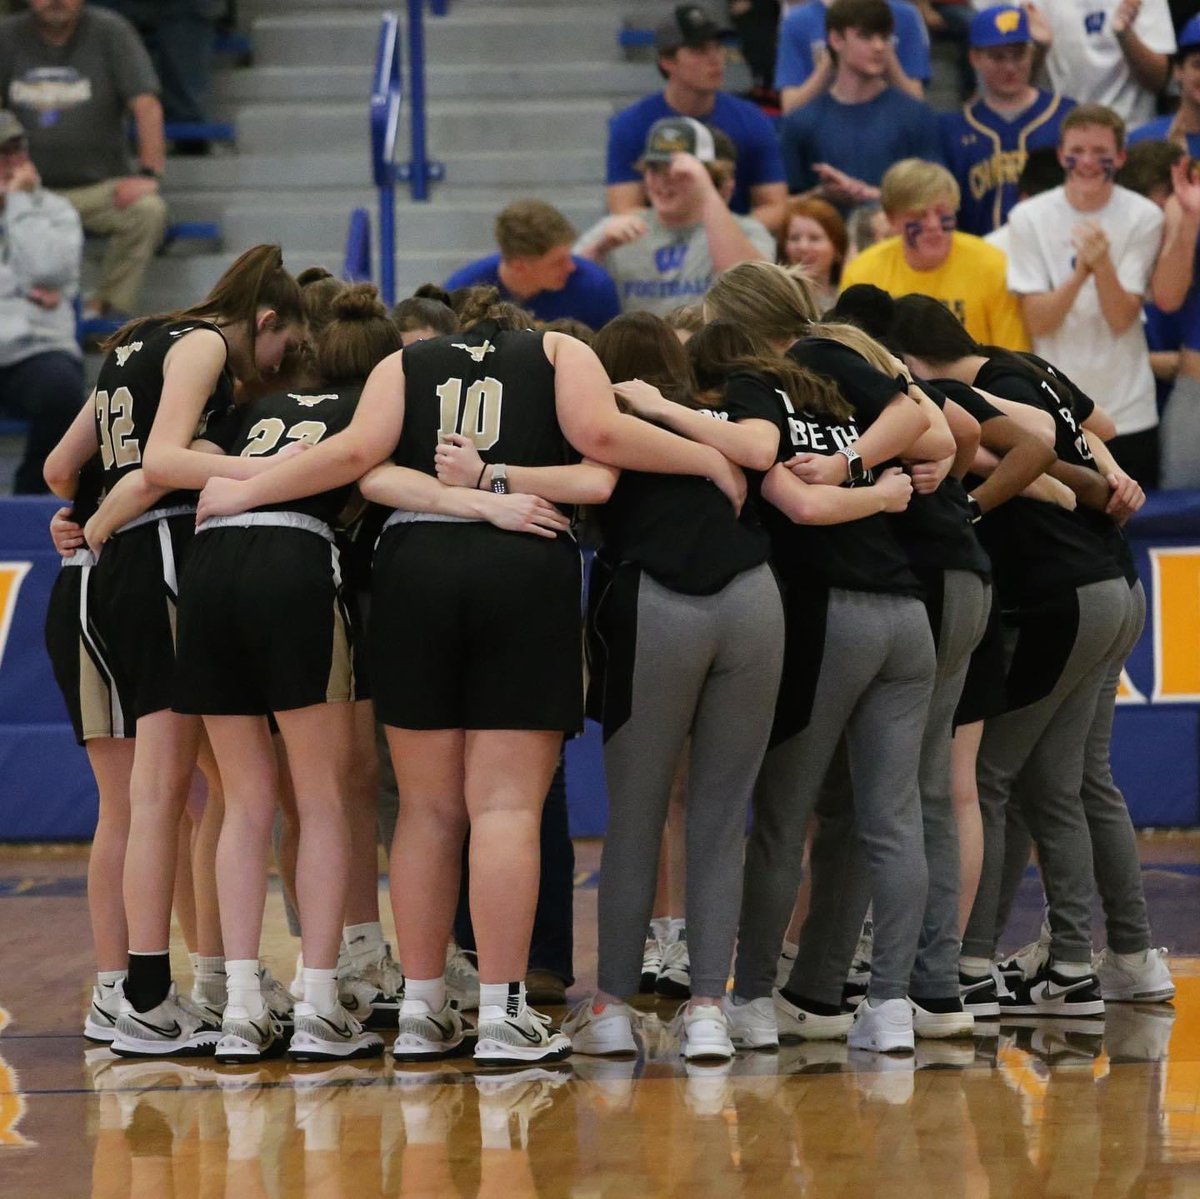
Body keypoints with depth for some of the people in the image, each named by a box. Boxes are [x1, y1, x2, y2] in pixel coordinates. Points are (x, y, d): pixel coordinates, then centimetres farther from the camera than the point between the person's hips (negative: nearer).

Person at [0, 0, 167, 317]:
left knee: (148, 209, -31)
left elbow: (147, 106, -5)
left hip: (99, 188, -1)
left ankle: (106, 309, -21)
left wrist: (148, 174, -17)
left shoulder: (110, 32, 0)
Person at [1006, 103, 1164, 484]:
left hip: (1127, 413, 0)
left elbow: (1122, 320, -11)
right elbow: (1037, 322, -10)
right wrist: (1080, 273, -26)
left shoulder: (1143, 217, -6)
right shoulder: (1028, 218, -4)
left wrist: (1102, 265, -30)